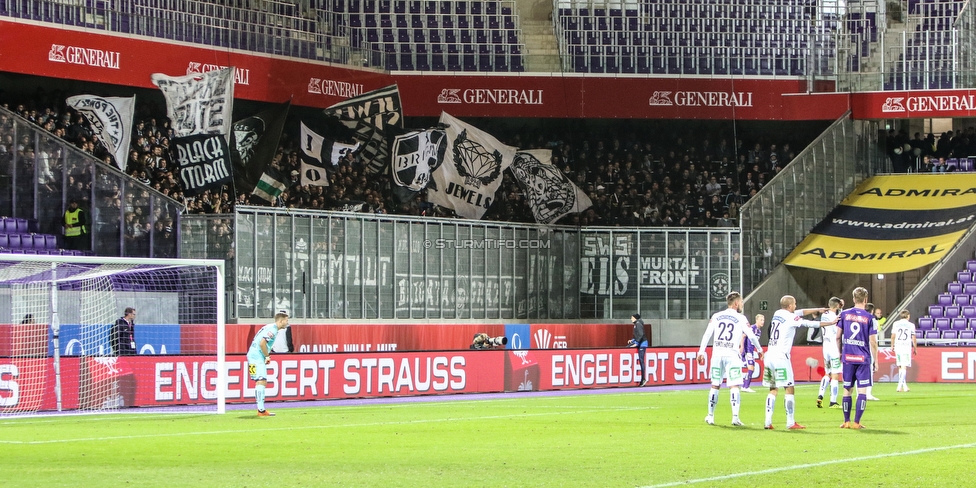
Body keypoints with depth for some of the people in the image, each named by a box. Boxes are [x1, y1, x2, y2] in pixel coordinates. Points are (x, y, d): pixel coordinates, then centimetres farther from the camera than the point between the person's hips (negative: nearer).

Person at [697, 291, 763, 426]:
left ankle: (710, 416, 15)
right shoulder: (740, 319, 1)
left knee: (715, 386, 12)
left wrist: (701, 352, 9)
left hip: (717, 354, 3)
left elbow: (707, 335, 6)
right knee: (734, 386, -3)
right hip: (732, 354, -3)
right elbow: (752, 336, 0)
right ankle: (735, 417, -14)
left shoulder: (716, 317, 10)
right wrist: (759, 350, 16)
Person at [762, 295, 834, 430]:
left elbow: (800, 312, 25)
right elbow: (811, 324, -2)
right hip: (781, 357, -7)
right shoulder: (791, 318, -7)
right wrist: (831, 323, 10)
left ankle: (767, 422, 4)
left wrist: (818, 309, 30)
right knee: (789, 389, -3)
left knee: (773, 389, 11)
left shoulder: (777, 314, 14)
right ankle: (790, 422, -5)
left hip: (770, 355, 7)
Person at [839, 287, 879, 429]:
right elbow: (873, 342, -5)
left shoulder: (844, 314, 4)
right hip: (863, 359, -3)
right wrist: (875, 360, 4)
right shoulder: (869, 318, -4)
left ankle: (847, 421, 14)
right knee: (862, 391, 0)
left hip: (847, 357, 3)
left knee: (847, 390, 11)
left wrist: (839, 353, 20)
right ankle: (856, 422, -6)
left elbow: (838, 336, 6)